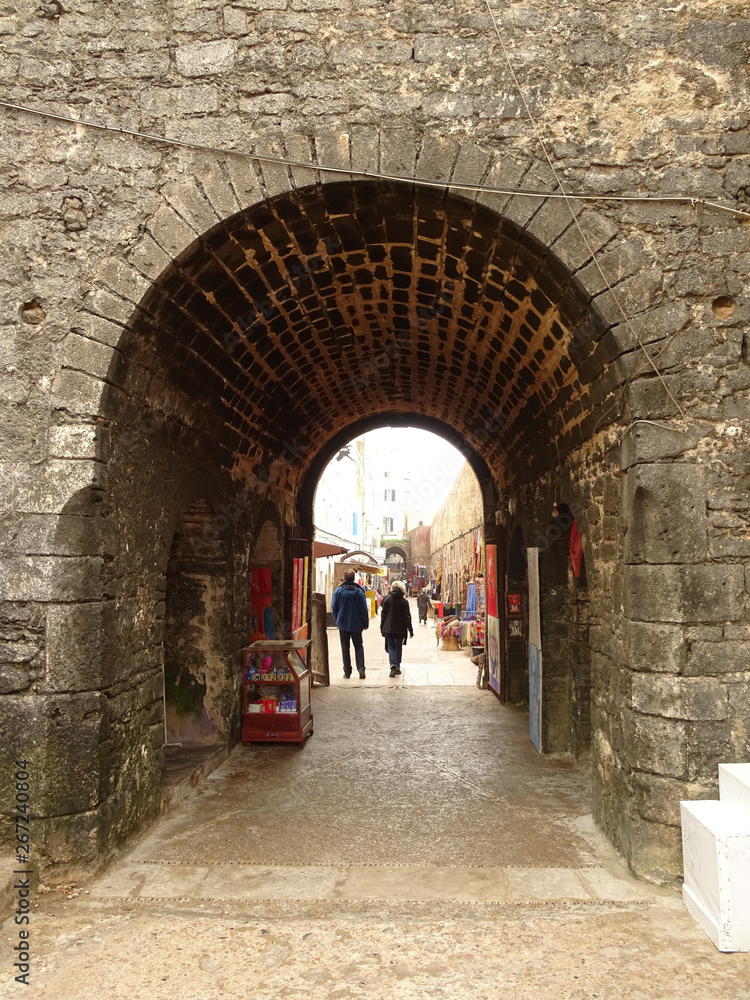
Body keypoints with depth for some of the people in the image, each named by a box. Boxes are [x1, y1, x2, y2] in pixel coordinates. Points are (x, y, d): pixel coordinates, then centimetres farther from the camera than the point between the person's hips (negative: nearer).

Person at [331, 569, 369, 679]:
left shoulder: (338, 591, -5)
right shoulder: (359, 591, -6)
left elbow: (333, 608, 0)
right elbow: (364, 609, -3)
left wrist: (337, 621, 14)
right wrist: (365, 623, 6)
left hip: (343, 624, 0)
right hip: (356, 624, 0)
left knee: (345, 648, 8)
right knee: (358, 646, 12)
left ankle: (347, 671, 8)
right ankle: (361, 668, -4)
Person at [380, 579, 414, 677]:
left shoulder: (387, 599, -2)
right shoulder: (404, 601, -6)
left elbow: (383, 615, 2)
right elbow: (407, 617, -4)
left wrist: (382, 628, 9)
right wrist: (410, 630, 2)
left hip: (389, 628, 0)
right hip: (400, 629, 0)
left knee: (391, 647, 4)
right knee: (398, 647, 13)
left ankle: (393, 666, -14)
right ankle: (397, 667, 16)